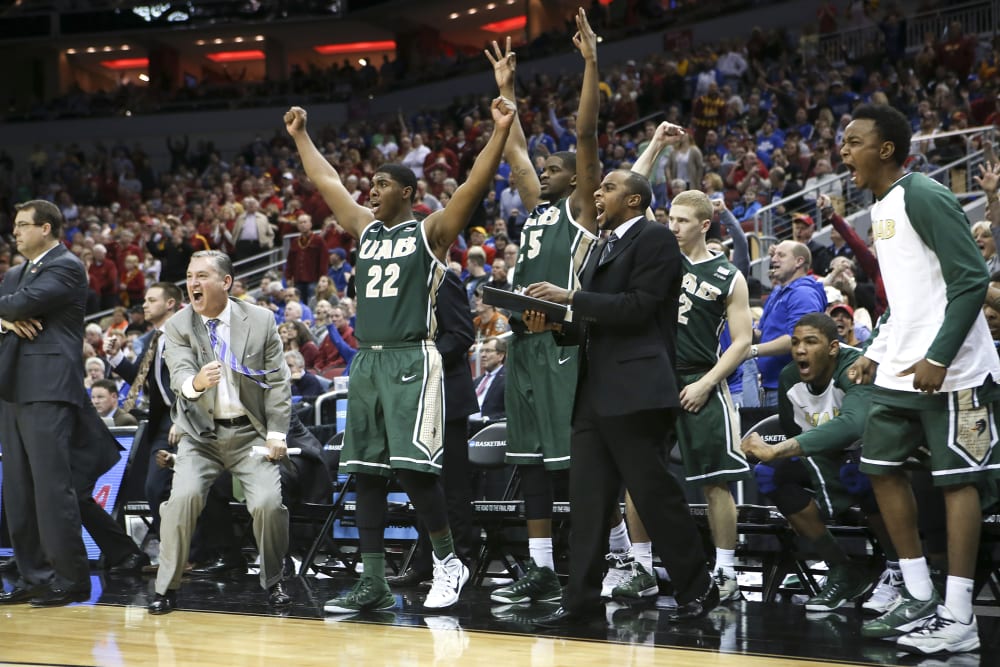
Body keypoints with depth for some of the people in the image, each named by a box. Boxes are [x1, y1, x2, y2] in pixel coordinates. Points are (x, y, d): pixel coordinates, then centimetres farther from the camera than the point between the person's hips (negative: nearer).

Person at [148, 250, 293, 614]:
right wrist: (195, 383, -42)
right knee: (183, 498, -22)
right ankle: (166, 588, -7)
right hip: (201, 434, 0)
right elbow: (179, 376, -18)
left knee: (268, 502, -18)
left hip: (250, 432, 0)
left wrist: (276, 433, -7)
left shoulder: (261, 320, -1)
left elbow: (277, 382, 1)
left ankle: (273, 582, 7)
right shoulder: (177, 327, -2)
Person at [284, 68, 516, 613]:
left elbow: (474, 185, -12)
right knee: (366, 473, 5)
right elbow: (325, 182, 28)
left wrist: (500, 132, -22)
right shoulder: (366, 227, 17)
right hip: (367, 360, 7)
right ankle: (373, 583, 9)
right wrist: (300, 136, 32)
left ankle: (447, 561, 4)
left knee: (413, 467, -14)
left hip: (411, 361, -7)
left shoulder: (431, 230, 0)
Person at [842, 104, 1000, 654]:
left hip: (951, 370, -10)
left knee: (956, 479, -5)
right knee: (881, 468, 11)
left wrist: (938, 358, -23)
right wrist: (877, 352, 17)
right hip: (899, 370, 10)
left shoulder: (924, 197, -14)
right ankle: (920, 599, 19)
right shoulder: (879, 209, 15)